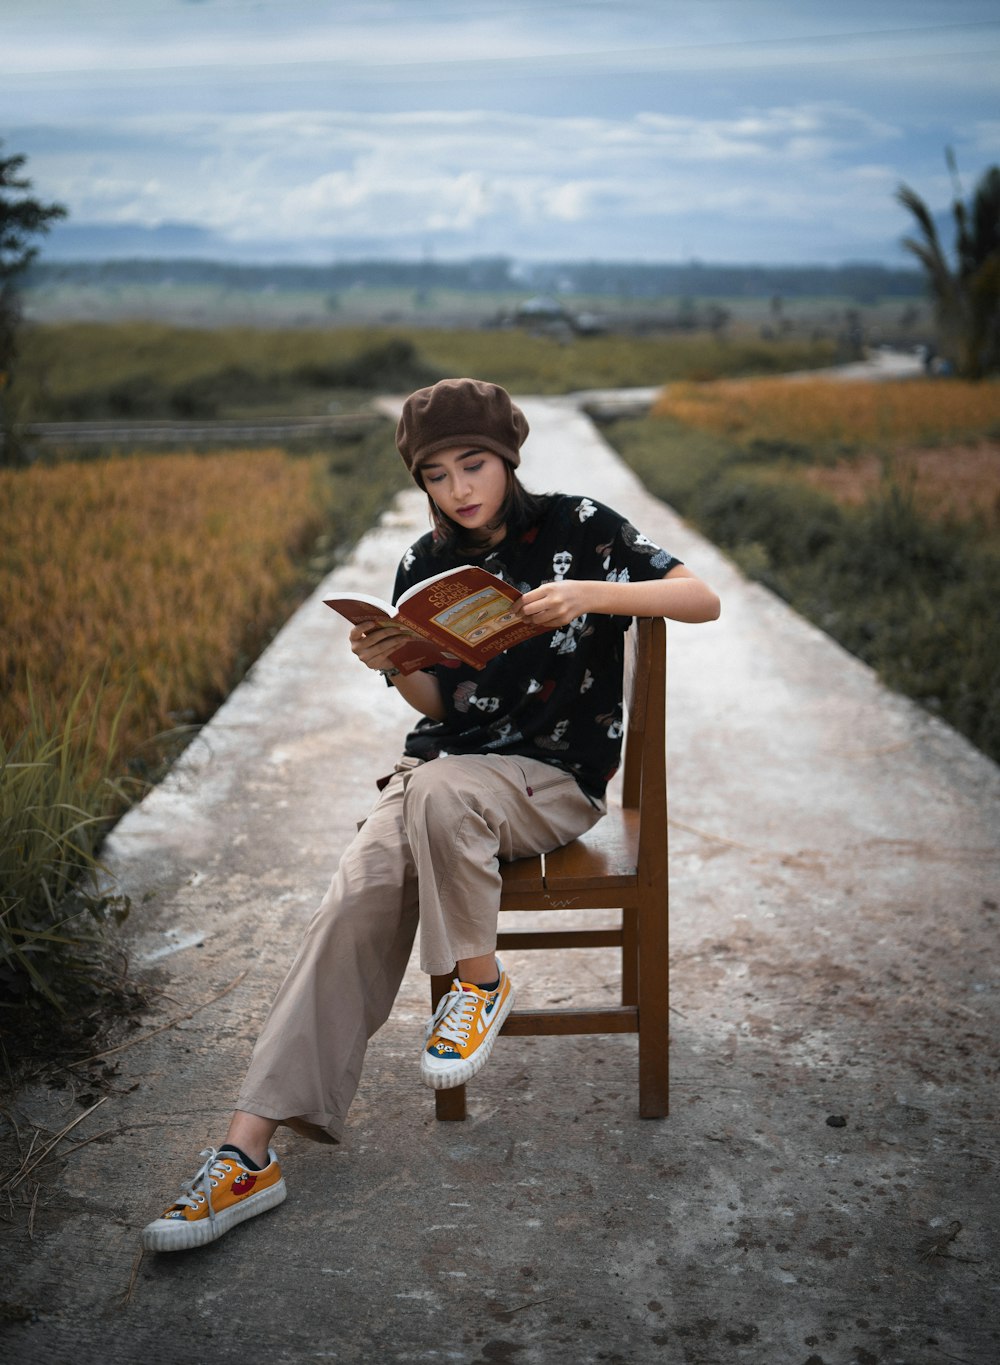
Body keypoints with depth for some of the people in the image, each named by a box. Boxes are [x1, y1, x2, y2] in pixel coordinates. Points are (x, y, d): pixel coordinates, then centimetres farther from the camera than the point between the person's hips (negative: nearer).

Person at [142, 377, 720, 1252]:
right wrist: (396, 666, -10)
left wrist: (593, 595, -24)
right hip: (448, 761, 4)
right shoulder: (427, 567, 8)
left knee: (437, 789, -37)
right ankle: (251, 1148, -24)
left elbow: (705, 600, -9)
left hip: (556, 776, -3)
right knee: (361, 894, -23)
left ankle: (479, 983, -11)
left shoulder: (579, 528, -2)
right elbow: (437, 705, 13)